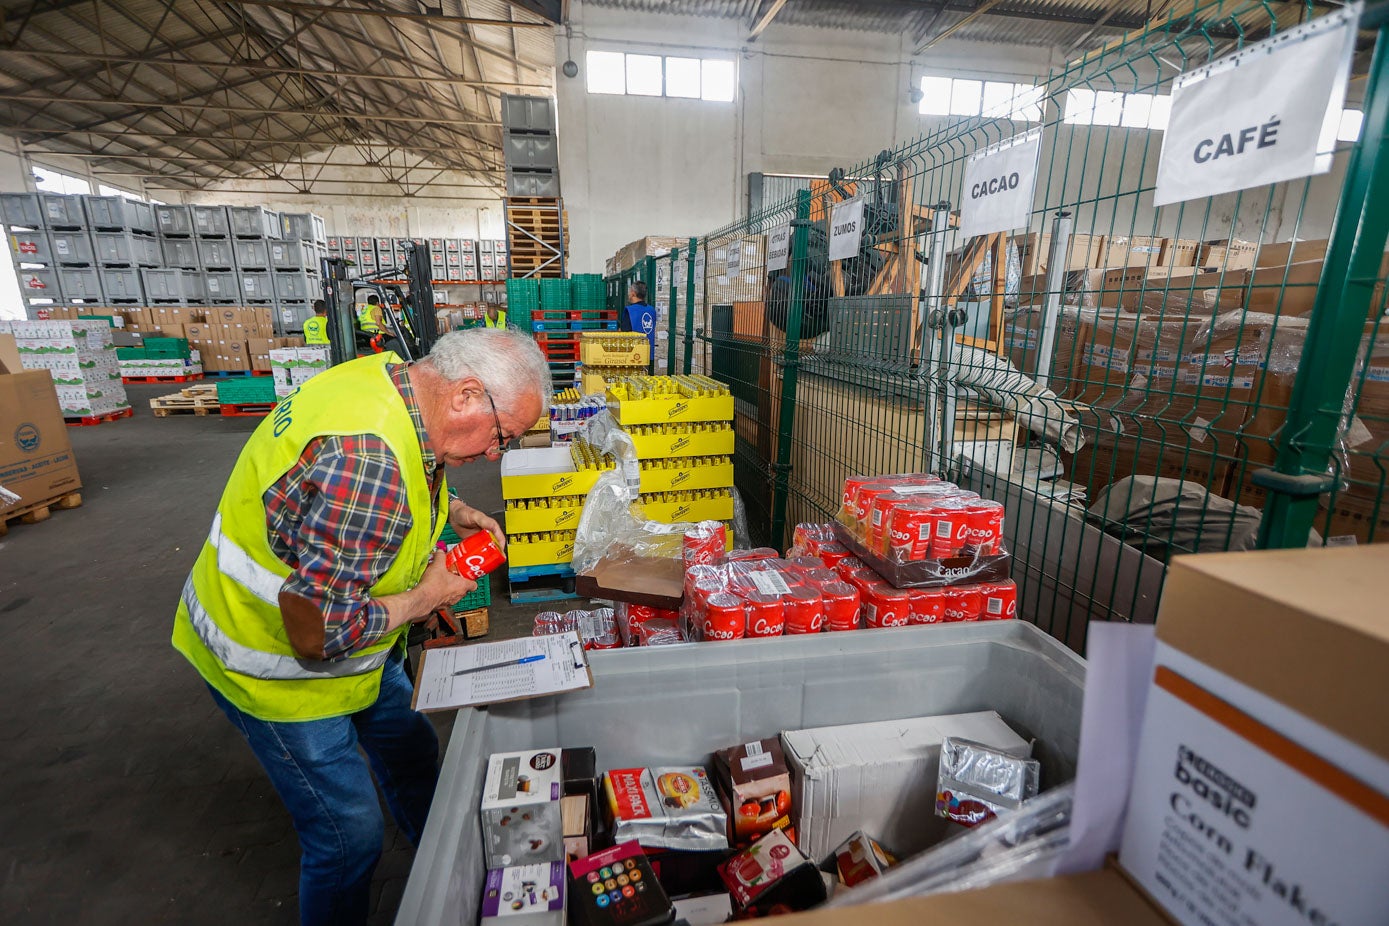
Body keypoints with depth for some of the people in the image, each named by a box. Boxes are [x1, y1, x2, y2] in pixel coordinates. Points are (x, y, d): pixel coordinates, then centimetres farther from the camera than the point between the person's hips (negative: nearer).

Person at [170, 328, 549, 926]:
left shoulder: (391, 378, -10)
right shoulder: (370, 464, -39)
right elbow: (317, 635, -34)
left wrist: (449, 511, -3)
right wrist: (428, 596, -20)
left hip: (341, 620, 9)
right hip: (277, 666, -9)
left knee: (411, 749, 24)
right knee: (350, 837, 5)